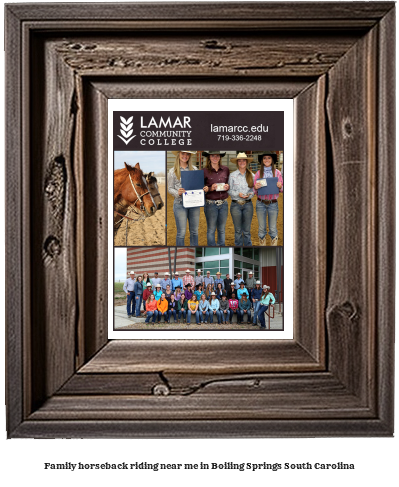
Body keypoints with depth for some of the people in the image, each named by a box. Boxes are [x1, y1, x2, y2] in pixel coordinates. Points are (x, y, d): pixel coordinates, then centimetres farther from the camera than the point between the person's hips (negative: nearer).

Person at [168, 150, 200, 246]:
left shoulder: (194, 169, 7)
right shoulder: (173, 171, 2)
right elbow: (170, 188, 2)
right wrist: (177, 193, -17)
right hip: (180, 203, -3)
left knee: (194, 231, 10)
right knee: (181, 232, -1)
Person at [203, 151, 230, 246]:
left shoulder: (225, 169, 5)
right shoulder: (205, 171, -6)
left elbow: (229, 184, 17)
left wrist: (227, 187, -5)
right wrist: (210, 188, -19)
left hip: (224, 203, 3)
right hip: (210, 204, -3)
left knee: (222, 229, 12)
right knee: (211, 229, 4)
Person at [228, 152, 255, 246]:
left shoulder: (251, 175, 5)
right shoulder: (232, 175, 0)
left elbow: (254, 189, 7)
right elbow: (229, 190, 0)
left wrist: (249, 194, -14)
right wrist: (238, 194, -17)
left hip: (248, 204, 1)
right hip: (236, 204, -1)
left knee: (247, 230, 5)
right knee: (238, 230, 6)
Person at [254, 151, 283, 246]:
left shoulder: (277, 172, 2)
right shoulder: (258, 173, 4)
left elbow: (281, 190, 6)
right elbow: (254, 191, 7)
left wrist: (280, 187, -15)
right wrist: (256, 187, -15)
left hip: (273, 203, -1)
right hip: (260, 203, 1)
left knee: (273, 229, 2)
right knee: (262, 229, 7)